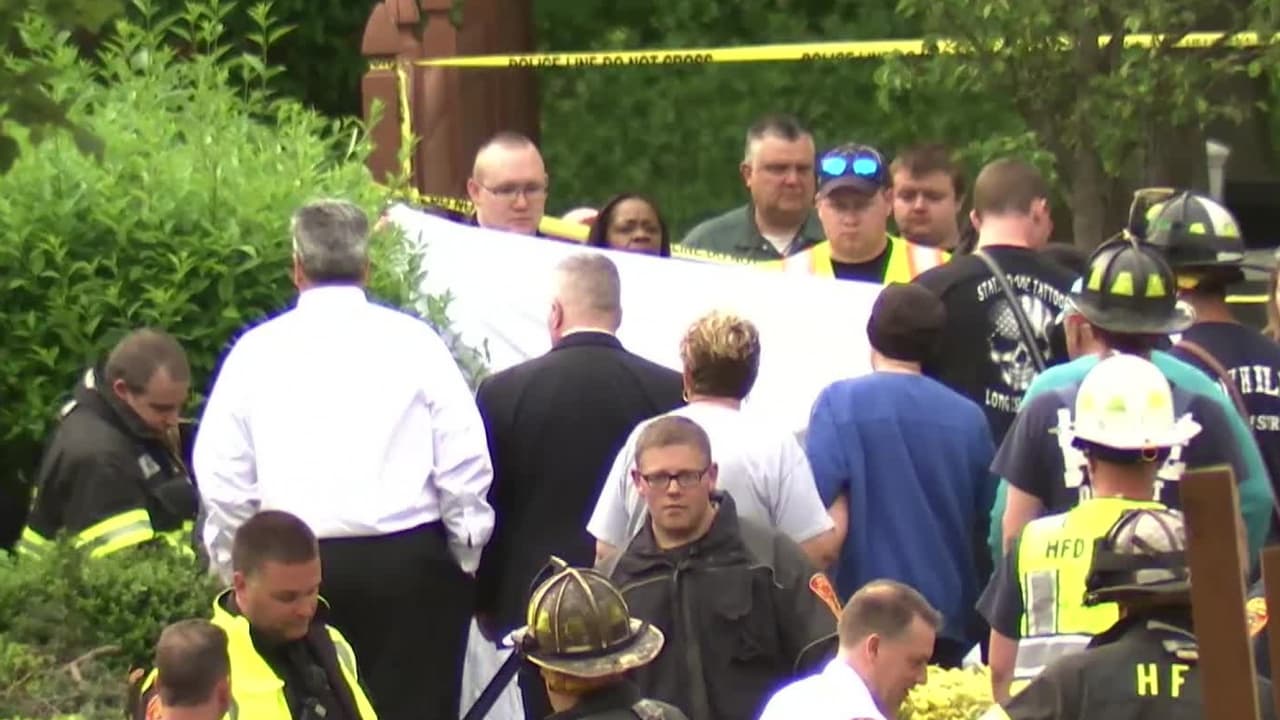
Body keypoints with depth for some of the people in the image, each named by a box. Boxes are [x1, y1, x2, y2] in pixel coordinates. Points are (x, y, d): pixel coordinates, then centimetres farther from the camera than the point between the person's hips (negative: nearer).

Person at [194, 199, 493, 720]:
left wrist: (237, 573, 15)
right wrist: (465, 559, 8)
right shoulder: (412, 341, -1)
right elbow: (464, 458, -3)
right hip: (409, 560, -1)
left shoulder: (257, 351, 3)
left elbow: (220, 474, 4)